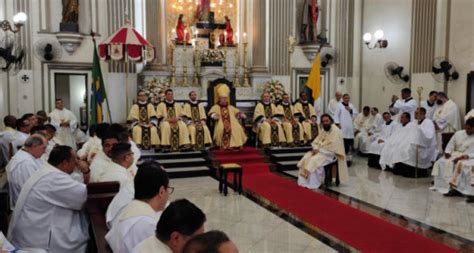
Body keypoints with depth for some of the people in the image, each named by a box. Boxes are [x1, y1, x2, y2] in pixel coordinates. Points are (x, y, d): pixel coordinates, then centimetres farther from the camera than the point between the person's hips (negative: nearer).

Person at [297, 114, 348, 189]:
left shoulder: (335, 131, -13)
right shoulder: (323, 130, 13)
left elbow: (332, 147, -22)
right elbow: (316, 141, 12)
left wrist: (320, 150, -20)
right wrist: (316, 148, -10)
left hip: (331, 154, -8)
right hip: (320, 151, 8)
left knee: (314, 160, -29)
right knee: (306, 158, -12)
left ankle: (313, 184, -21)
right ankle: (304, 181, -11)